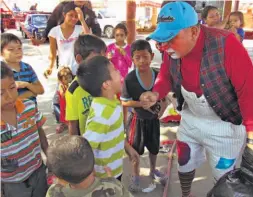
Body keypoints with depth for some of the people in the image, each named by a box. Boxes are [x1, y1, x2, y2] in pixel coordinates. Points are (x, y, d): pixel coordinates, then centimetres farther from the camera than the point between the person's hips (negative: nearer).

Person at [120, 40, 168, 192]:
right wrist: (143, 104, -27)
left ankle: (153, 170, 50)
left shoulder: (158, 75, -12)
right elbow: (124, 102, -17)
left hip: (154, 119, 4)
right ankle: (135, 176, 38)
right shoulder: (129, 79, -21)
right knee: (136, 149, 15)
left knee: (154, 147, 23)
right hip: (138, 119, -3)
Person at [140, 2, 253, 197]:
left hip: (224, 125, -5)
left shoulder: (226, 44, -31)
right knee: (184, 163, 24)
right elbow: (166, 77, 2)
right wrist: (155, 94, -19)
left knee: (223, 175, 14)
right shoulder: (172, 49, -12)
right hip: (191, 119, 6)